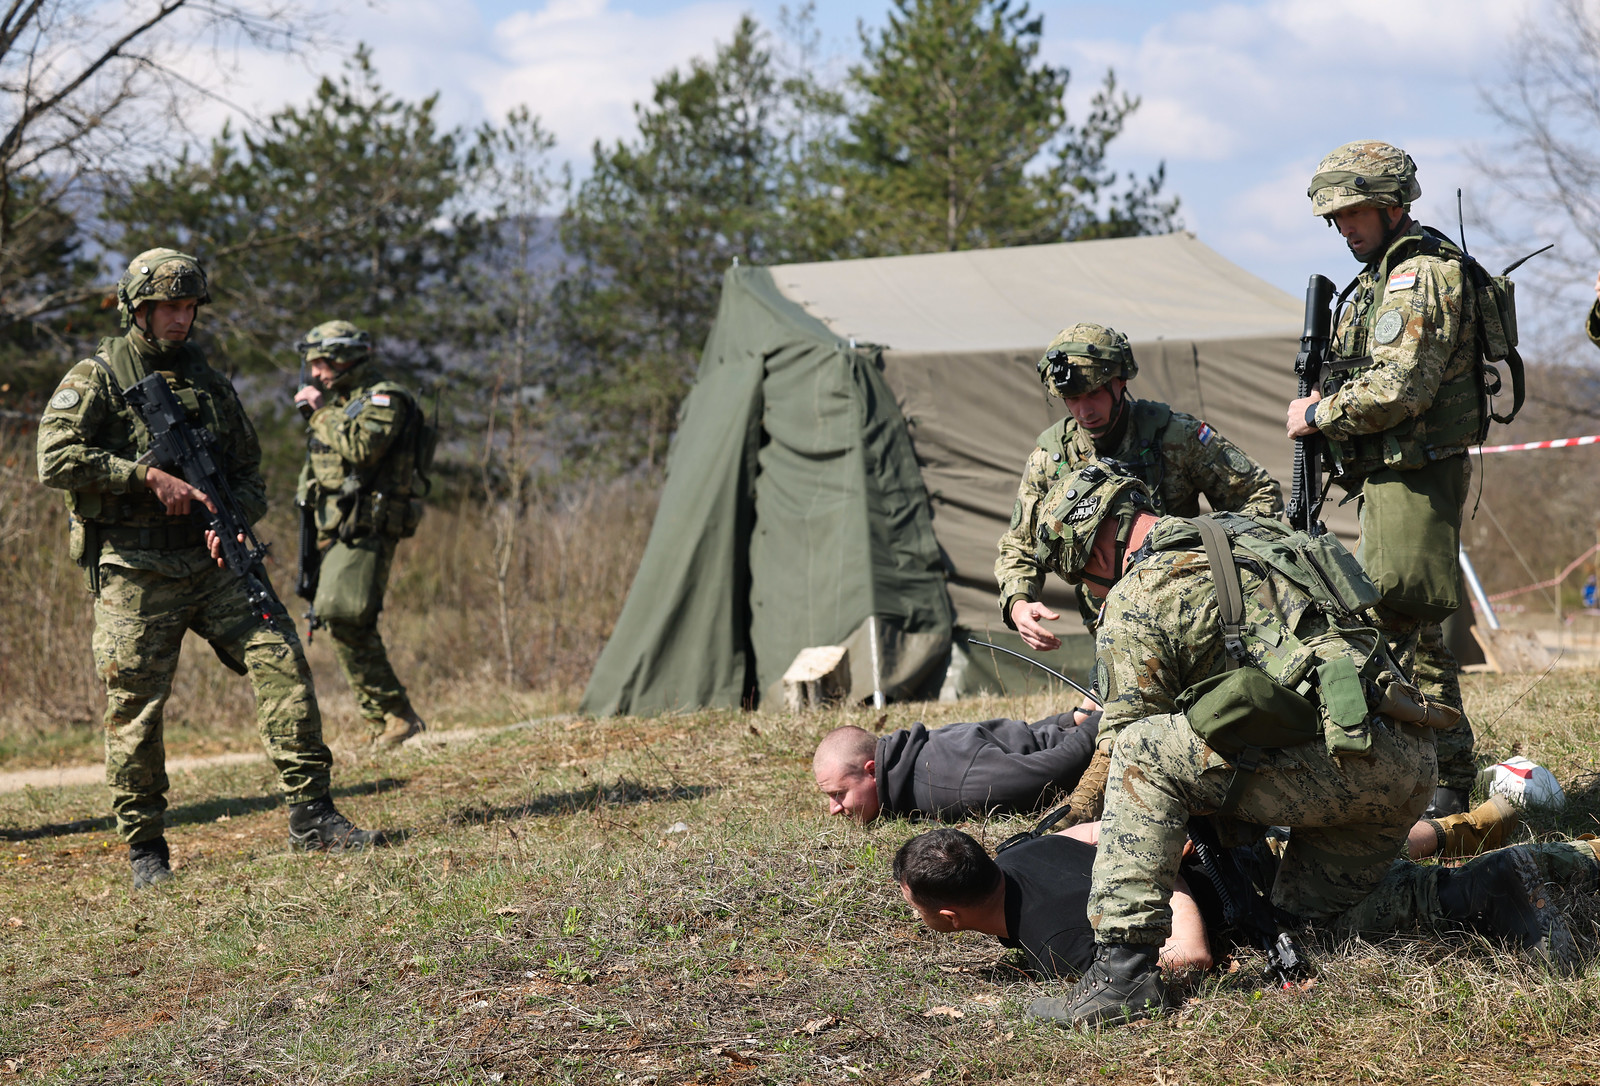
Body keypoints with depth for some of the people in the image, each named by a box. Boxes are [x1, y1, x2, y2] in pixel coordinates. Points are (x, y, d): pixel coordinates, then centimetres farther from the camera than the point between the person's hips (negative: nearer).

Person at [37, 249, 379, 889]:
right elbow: (56, 458, -13)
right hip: (134, 575, -4)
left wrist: (233, 516, -4)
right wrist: (150, 477, -17)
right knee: (135, 711, -2)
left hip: (212, 563, 4)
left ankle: (311, 815, -7)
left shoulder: (211, 385, 16)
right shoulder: (97, 379, 0)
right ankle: (145, 850, 11)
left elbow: (249, 473, 18)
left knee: (280, 657, -10)